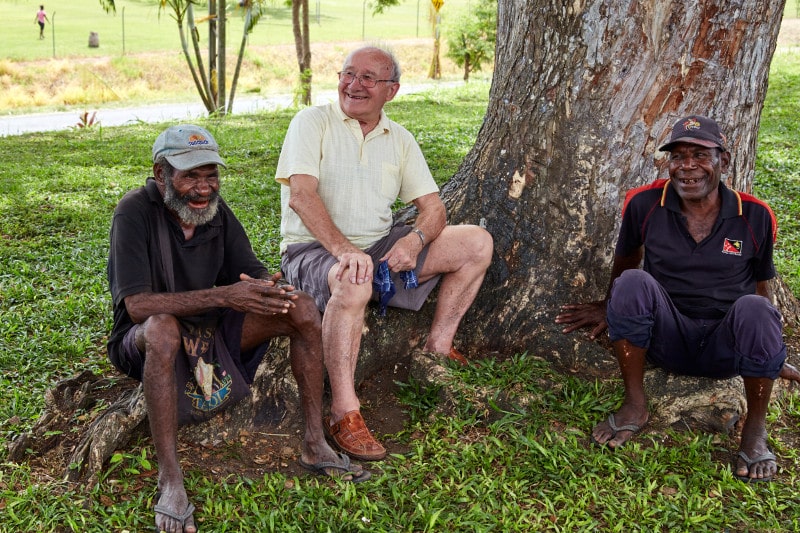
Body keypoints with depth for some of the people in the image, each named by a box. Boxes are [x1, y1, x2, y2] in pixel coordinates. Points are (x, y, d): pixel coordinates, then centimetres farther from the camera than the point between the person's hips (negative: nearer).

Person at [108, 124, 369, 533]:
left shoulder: (215, 209, -2)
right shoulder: (135, 212, -20)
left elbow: (251, 272, 0)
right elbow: (136, 304, -30)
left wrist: (265, 288, -27)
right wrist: (223, 296, -38)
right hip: (145, 342, -6)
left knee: (302, 308, -11)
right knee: (162, 327, -41)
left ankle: (315, 446, -7)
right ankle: (170, 480, -32)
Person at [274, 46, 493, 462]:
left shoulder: (399, 139, 12)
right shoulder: (312, 122, -4)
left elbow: (432, 206, 6)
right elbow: (301, 195, -18)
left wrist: (415, 240, -17)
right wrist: (343, 249, -32)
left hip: (379, 245, 6)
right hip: (312, 249, -6)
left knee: (476, 243, -2)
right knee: (354, 283, -41)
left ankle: (439, 346, 6)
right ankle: (343, 413, -34)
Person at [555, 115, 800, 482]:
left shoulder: (755, 216, -4)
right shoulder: (644, 204, -6)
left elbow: (761, 288, 10)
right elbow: (625, 262, 14)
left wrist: (770, 353, 15)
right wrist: (610, 308, 26)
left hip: (726, 351, 0)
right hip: (666, 339, 1)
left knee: (753, 309, -35)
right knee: (633, 283, -29)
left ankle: (755, 428, -10)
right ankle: (635, 407, -12)